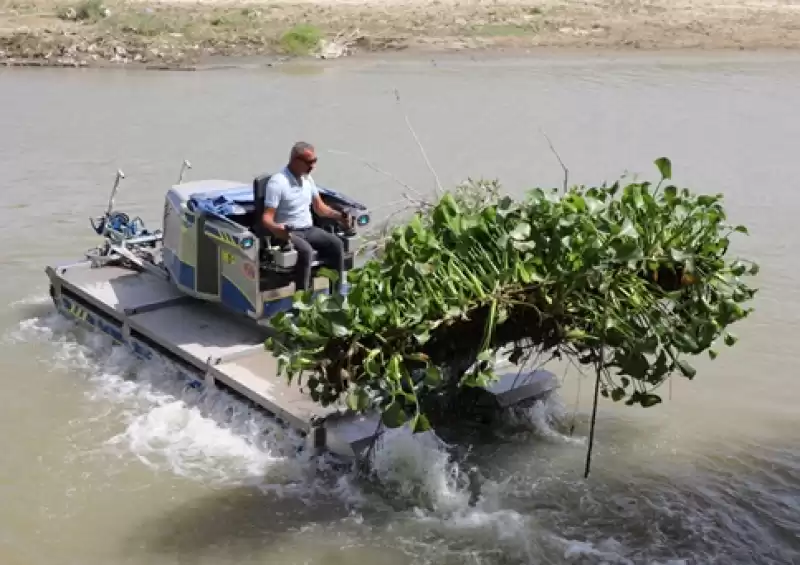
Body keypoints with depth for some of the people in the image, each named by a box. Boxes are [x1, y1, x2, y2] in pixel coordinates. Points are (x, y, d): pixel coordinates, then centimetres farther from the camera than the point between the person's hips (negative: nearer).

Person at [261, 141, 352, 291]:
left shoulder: (307, 178, 9)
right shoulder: (277, 182, -15)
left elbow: (319, 207, 19)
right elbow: (267, 217, -19)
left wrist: (339, 216, 1)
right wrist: (276, 228, -42)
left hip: (309, 229, 7)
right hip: (288, 232, -7)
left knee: (336, 244, -16)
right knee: (306, 251, -35)